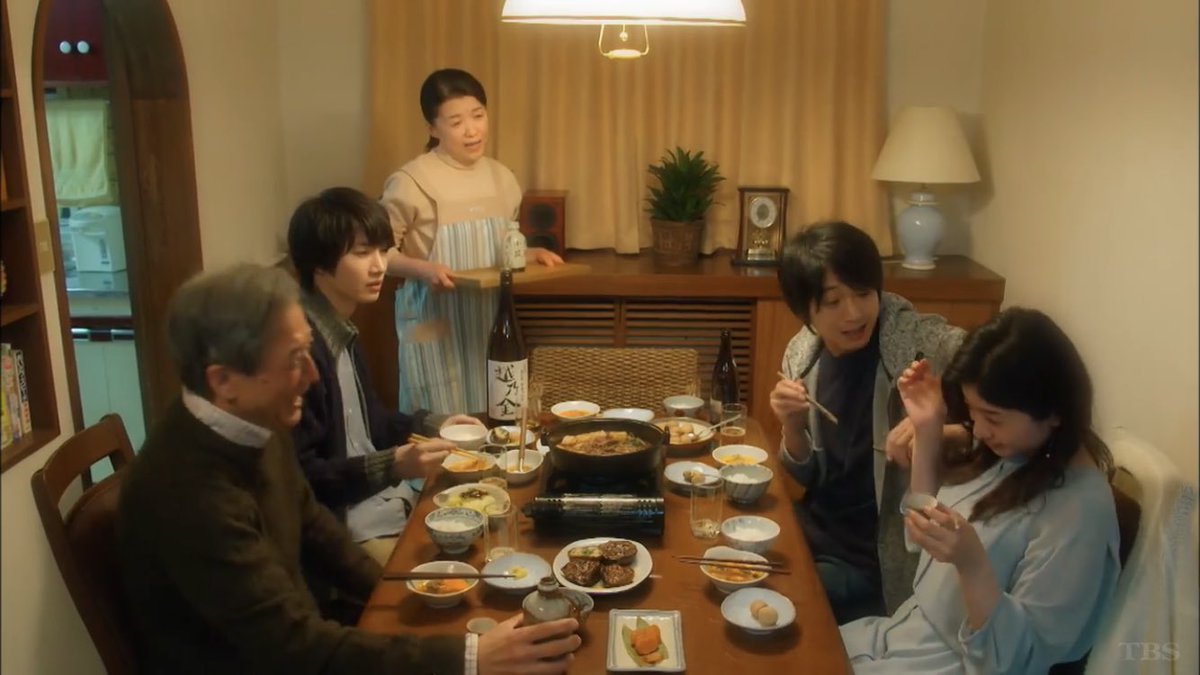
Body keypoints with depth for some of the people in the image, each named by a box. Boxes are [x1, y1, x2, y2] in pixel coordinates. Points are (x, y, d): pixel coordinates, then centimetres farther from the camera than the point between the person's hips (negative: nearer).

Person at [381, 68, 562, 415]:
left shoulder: (501, 177, 6)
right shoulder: (411, 182, -13)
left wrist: (532, 254, -1)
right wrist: (422, 269, -25)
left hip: (489, 321, 6)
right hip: (434, 325, -5)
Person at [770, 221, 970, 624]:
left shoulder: (924, 342, -19)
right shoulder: (802, 355, -3)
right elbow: (809, 479, 5)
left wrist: (945, 432, -41)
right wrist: (792, 427, -15)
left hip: (879, 559, -5)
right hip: (817, 533, 5)